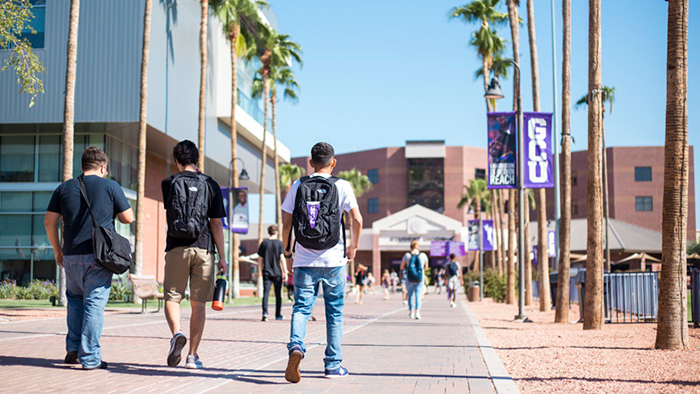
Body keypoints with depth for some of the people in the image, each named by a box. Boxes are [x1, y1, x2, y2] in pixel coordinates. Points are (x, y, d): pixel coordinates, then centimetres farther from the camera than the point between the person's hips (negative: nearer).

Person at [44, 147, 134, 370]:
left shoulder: (64, 188, 10)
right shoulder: (110, 187, 0)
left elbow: (49, 222, 9)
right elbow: (128, 218, 2)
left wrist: (57, 249, 19)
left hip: (71, 256, 3)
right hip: (99, 255, -3)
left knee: (75, 299, 21)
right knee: (94, 303, -1)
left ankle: (73, 349, 15)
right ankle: (90, 358, -2)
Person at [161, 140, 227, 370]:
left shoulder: (169, 184, 4)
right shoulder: (210, 185, 4)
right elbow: (216, 223, 0)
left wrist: (183, 173, 24)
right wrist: (222, 256, 4)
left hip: (176, 248, 0)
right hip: (203, 248, 1)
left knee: (172, 297, 8)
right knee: (198, 303, 5)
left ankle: (177, 333, -20)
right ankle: (193, 355, 5)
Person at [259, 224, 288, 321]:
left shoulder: (264, 243, 4)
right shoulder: (279, 243, -3)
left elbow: (260, 259, 7)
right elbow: (282, 259, -8)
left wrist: (261, 270, 20)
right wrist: (285, 272, -5)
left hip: (266, 272, 1)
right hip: (277, 272, -1)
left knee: (266, 293, -5)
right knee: (278, 294, 11)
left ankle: (265, 313, -23)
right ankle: (278, 315, 19)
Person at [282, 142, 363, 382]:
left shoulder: (298, 186, 4)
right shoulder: (342, 186, -1)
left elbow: (287, 222, 5)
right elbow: (357, 220, -7)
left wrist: (287, 250, 17)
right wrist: (353, 247, 9)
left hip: (304, 259, 1)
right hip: (334, 259, -1)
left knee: (301, 308, 2)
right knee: (335, 312, 11)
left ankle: (296, 346, -26)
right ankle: (333, 365, 15)